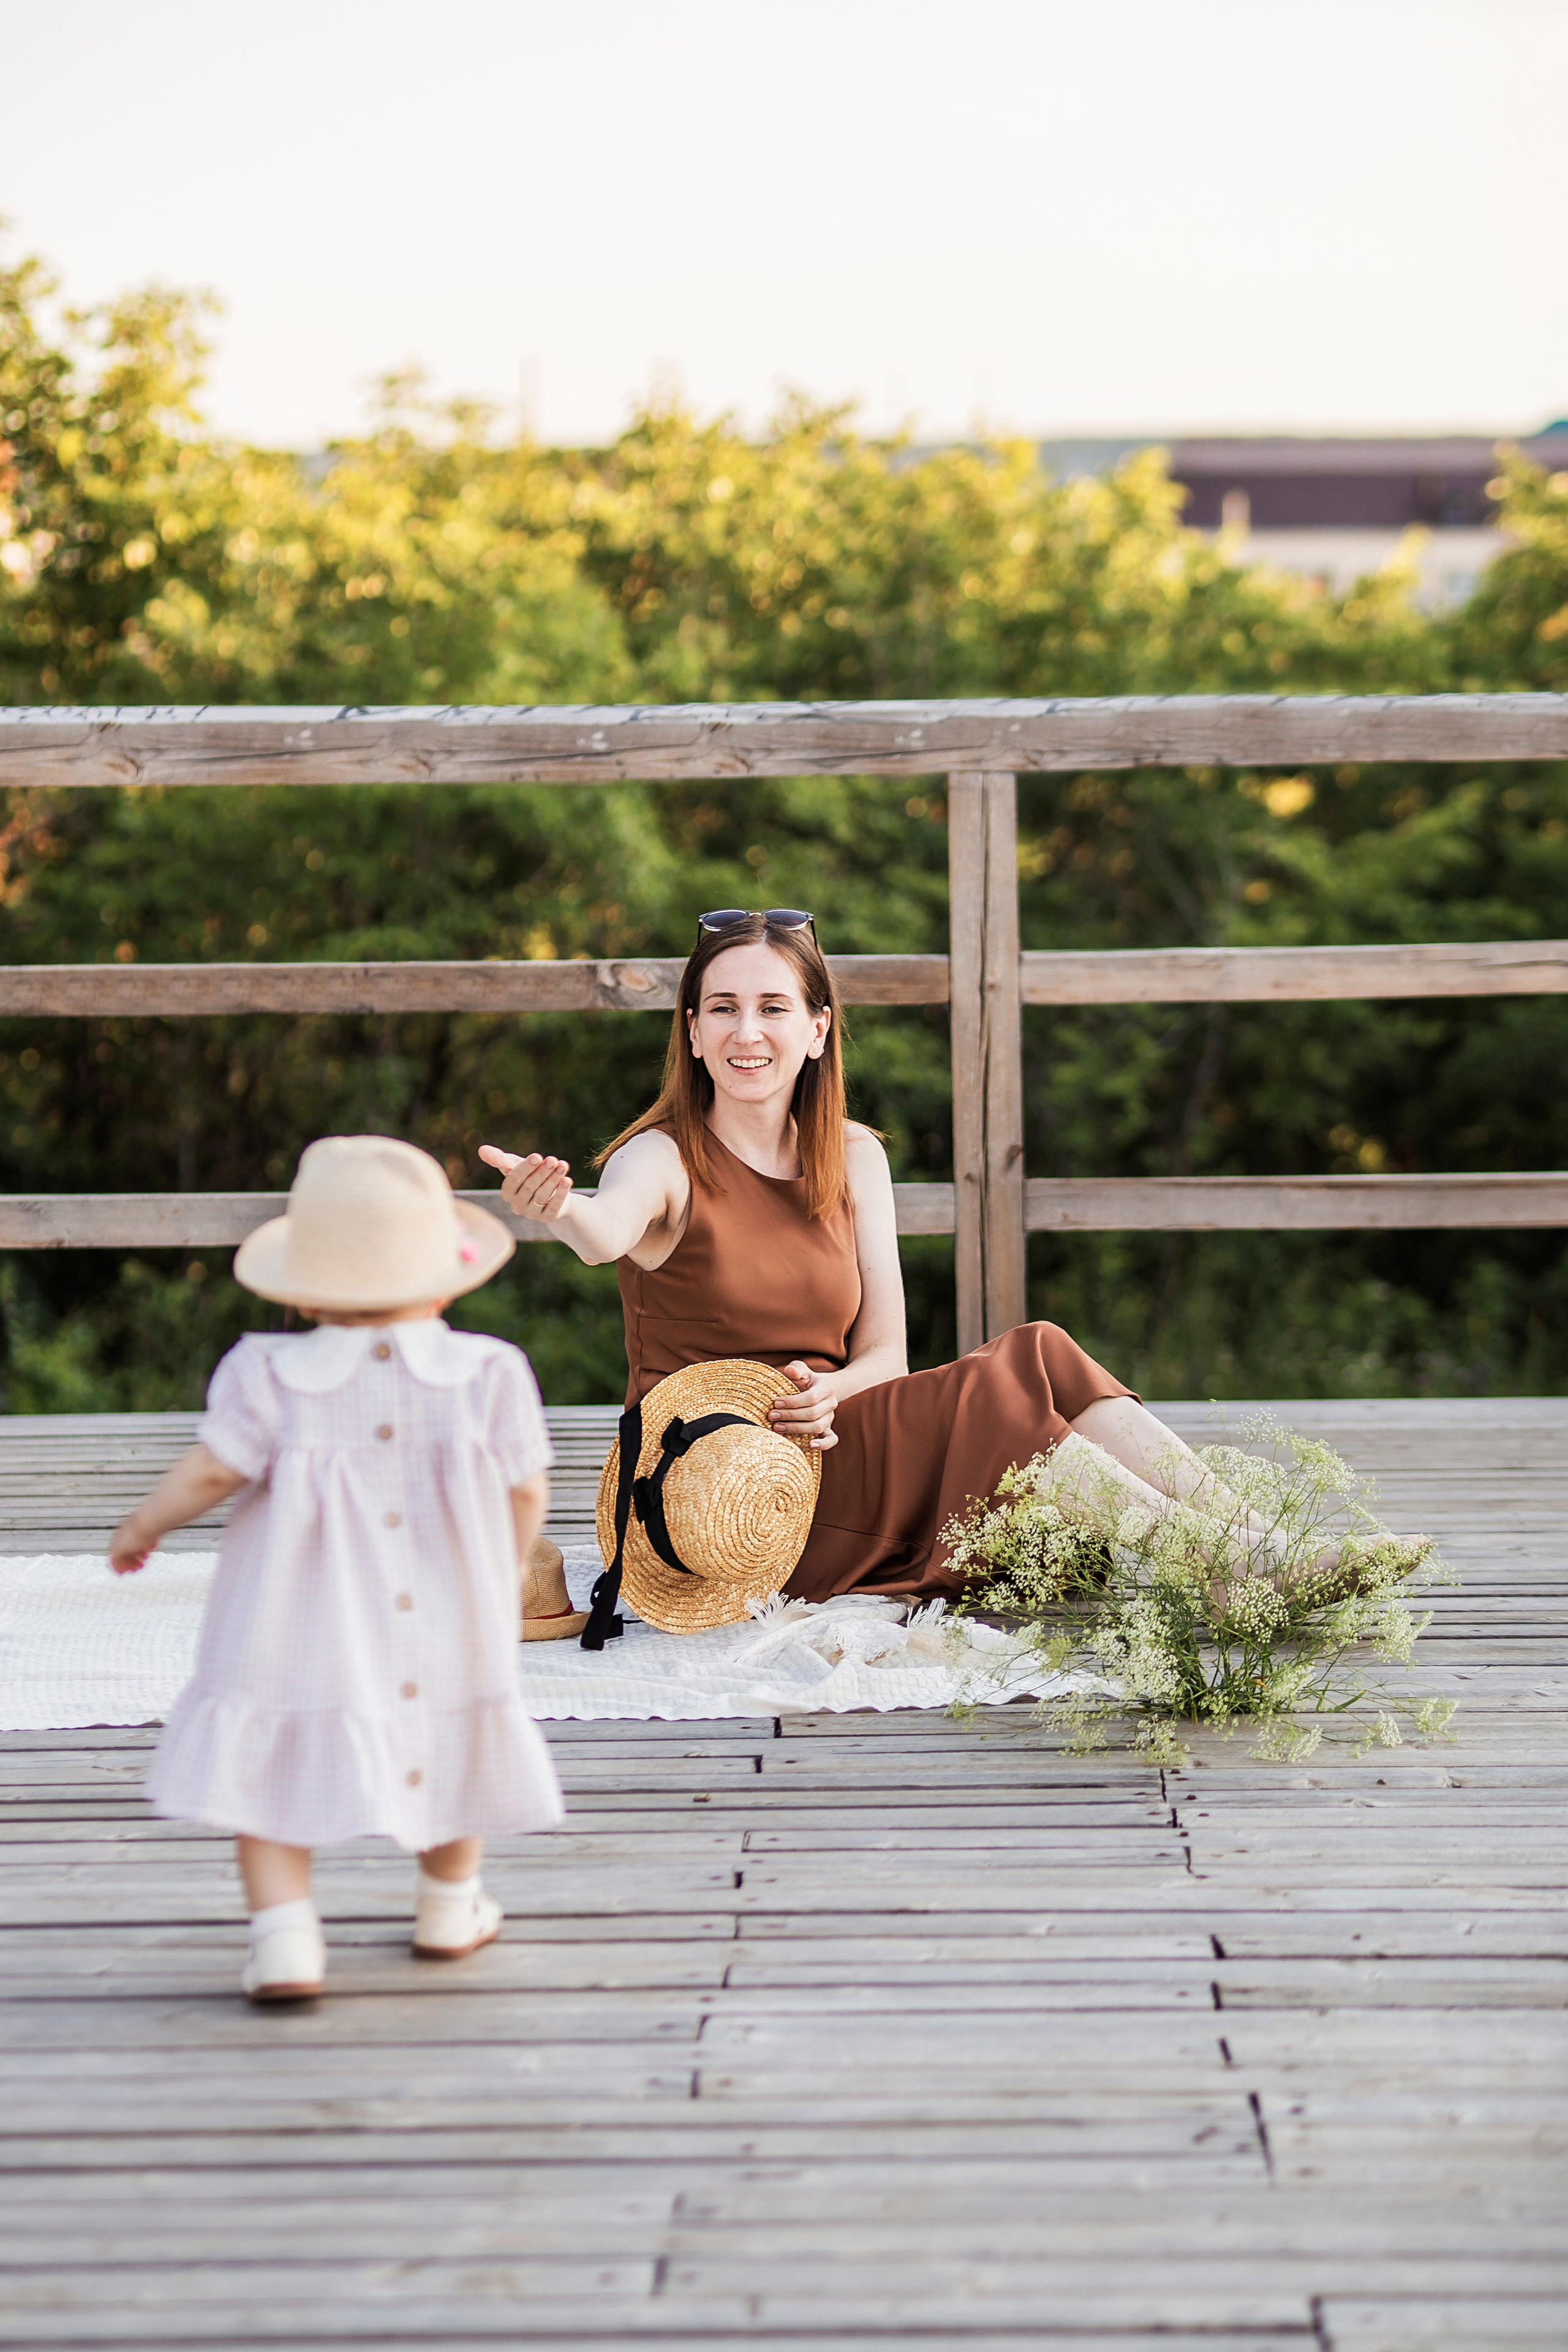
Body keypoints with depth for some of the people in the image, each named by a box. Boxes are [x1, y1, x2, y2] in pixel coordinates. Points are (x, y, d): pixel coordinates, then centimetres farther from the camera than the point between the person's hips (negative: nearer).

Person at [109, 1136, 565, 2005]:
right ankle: (449, 1911, 38)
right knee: (449, 1751, 22)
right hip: (446, 1616, 2)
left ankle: (285, 1936, -9)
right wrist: (501, 1576, 17)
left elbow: (211, 1470, -12)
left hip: (299, 1627, -2)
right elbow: (526, 1491, -1)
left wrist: (138, 1530, 5)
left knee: (270, 1771, 4)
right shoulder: (487, 1376, -5)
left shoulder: (271, 1376, -9)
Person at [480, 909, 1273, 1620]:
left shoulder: (853, 1158, 8)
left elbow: (885, 1352, 5)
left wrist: (831, 1393, -19)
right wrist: (557, 1208, -58)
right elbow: (607, 1231, -33)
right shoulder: (663, 1159, -8)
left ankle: (1248, 1539, -22)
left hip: (817, 1446, 5)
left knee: (1038, 1357, -19)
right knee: (1004, 1387, -24)